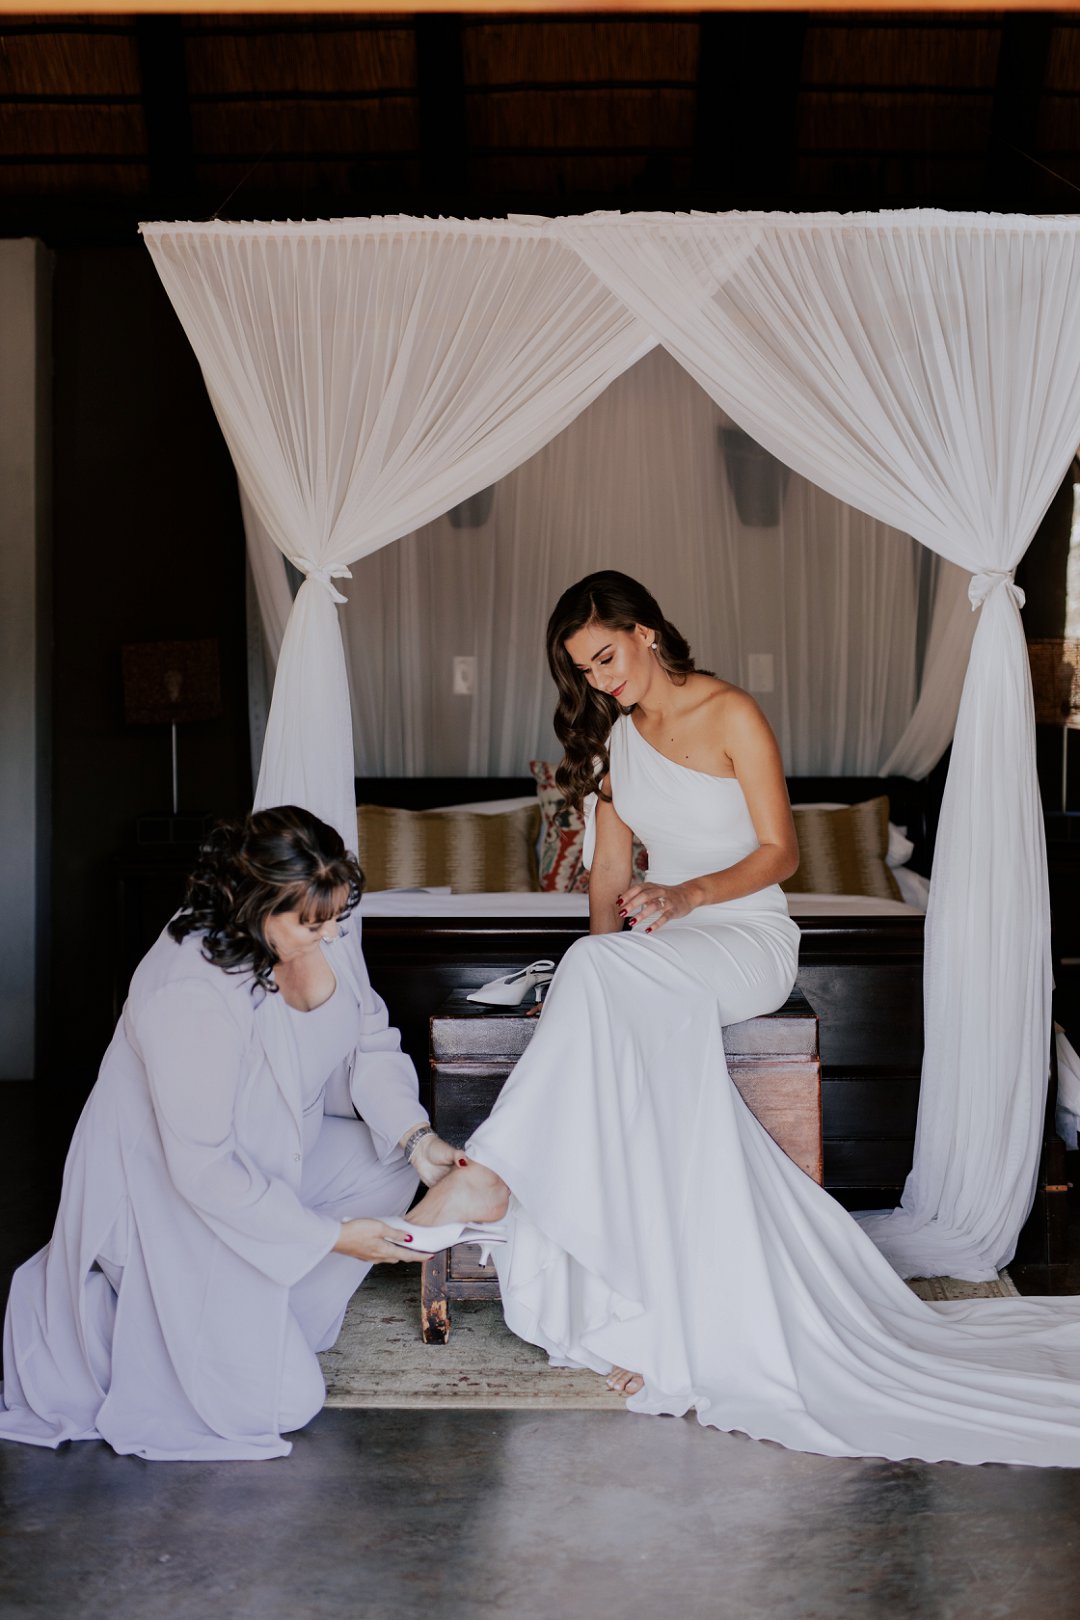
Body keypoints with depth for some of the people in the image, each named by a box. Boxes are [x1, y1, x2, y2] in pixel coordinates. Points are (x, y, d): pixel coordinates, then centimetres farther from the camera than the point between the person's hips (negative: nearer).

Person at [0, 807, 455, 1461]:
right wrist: (329, 1236, -26)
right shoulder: (188, 995, -35)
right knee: (282, 1401, -7)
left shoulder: (326, 934, -14)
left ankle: (277, 1320, 9)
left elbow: (371, 1043, -1)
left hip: (274, 1151, 8)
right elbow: (203, 1168, -30)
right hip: (166, 1194, -8)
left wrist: (417, 1137, -18)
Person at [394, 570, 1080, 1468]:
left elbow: (780, 851, -6)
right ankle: (677, 1330, -30)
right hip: (662, 954, 5)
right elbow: (611, 868, 14)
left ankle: (492, 1175, -36)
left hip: (749, 936, -4)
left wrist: (689, 895, -21)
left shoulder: (732, 716, -4)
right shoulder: (615, 735, 15)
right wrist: (604, 936, -6)